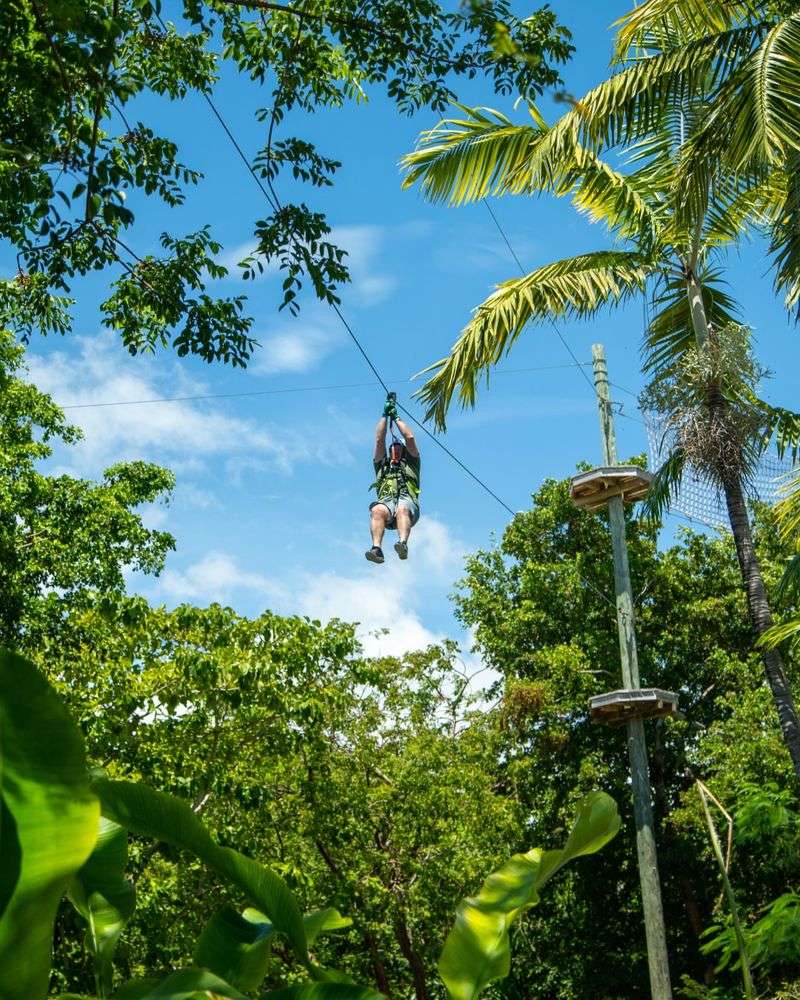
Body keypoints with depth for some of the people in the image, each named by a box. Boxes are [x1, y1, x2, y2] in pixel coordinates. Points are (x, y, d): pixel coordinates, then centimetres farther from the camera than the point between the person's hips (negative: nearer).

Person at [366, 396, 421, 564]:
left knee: (402, 509, -39)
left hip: (407, 500, -1)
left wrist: (396, 417, 33)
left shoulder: (410, 463, 34)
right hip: (386, 500, 1)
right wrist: (385, 415, 30)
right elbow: (379, 440, 29)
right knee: (377, 510, -36)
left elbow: (409, 438, 24)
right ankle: (376, 548, -55)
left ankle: (403, 544, -63)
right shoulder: (382, 464, 38)